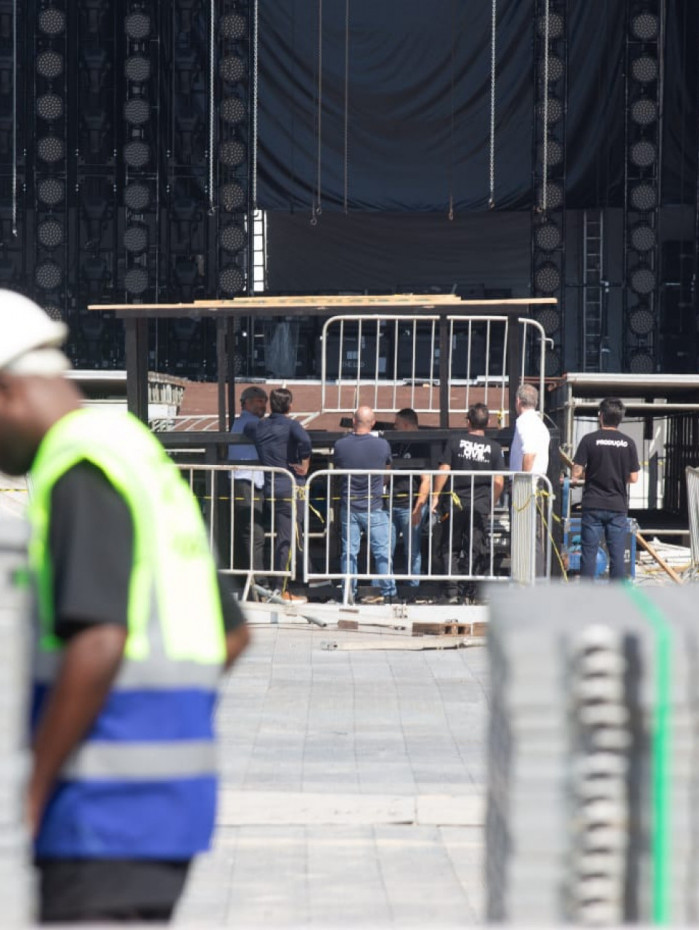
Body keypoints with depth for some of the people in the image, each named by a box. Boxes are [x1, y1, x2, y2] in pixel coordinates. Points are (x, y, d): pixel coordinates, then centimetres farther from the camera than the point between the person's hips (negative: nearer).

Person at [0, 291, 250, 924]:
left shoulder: (80, 472, -13)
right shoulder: (143, 460, 18)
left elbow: (98, 644, -24)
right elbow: (231, 634, 25)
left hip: (111, 798, -10)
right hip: (174, 785, 10)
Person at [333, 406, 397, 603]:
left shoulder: (341, 445, -8)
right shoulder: (382, 445, -10)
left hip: (348, 507, 1)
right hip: (374, 507, -1)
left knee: (348, 551, 8)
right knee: (382, 551, 5)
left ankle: (349, 592, 11)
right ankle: (388, 590, 6)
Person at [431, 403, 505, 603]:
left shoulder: (454, 442, -3)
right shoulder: (494, 448, 0)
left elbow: (443, 471, -6)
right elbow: (499, 482, -2)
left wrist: (435, 496, 2)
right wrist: (492, 503, 12)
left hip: (455, 503, -1)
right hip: (480, 505, 1)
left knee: (450, 548, 8)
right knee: (475, 551, 7)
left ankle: (453, 590, -2)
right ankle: (469, 592, 7)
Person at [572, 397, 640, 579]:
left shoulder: (589, 440, -6)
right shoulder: (628, 443, -1)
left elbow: (576, 473, -8)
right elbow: (633, 478, 0)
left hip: (593, 505, -1)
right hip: (618, 506, 1)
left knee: (588, 553, 3)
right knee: (617, 555, 5)